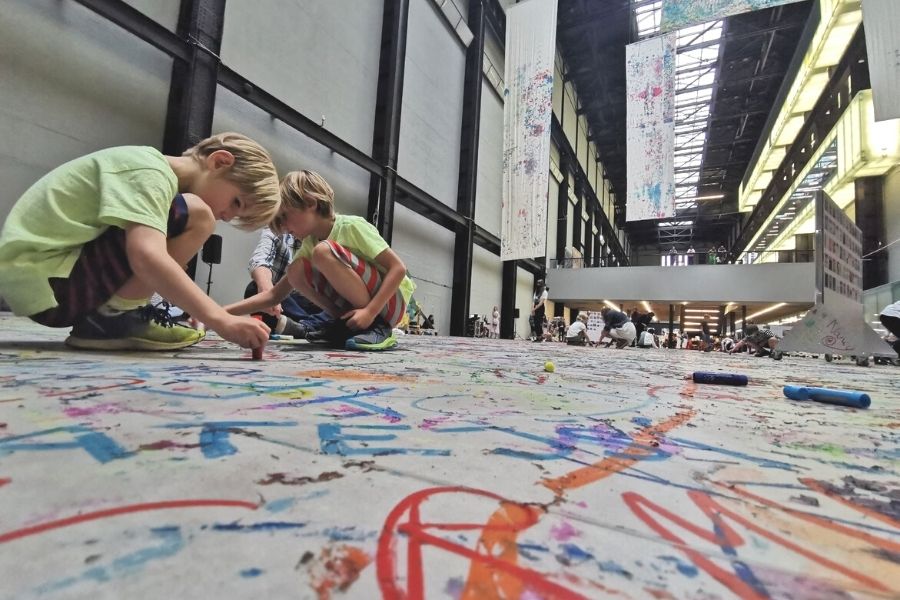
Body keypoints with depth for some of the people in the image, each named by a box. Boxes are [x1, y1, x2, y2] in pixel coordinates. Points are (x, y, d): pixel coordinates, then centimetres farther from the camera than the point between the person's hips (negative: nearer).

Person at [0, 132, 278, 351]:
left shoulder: (152, 171, 11)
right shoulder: (149, 170, -18)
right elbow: (146, 258, -34)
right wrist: (221, 321, -37)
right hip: (45, 279, -10)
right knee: (195, 216, -20)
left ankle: (109, 316, 5)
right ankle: (108, 320, -11)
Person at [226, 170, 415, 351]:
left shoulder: (351, 226, -15)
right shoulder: (309, 245, 5)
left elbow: (399, 268, -19)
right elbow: (275, 295, 5)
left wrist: (370, 311, -27)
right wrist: (224, 312, -6)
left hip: (392, 301, -6)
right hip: (358, 305, 6)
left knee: (322, 251, -23)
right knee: (296, 270, -8)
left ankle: (377, 326, -17)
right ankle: (348, 325, -1)